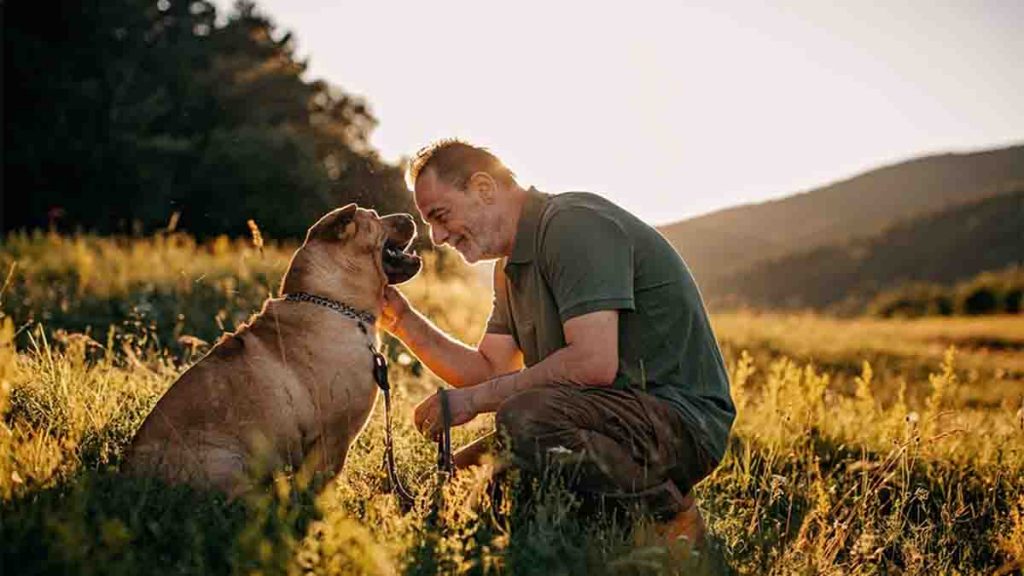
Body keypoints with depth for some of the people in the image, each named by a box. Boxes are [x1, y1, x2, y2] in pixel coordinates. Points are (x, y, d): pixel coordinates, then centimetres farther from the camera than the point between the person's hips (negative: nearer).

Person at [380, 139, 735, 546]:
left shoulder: (575, 224, -15)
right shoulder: (513, 264, 16)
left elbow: (594, 363, -27)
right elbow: (489, 370, 15)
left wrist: (475, 398, -19)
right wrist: (404, 321, 5)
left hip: (682, 419, -10)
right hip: (620, 412, 10)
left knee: (524, 419, -33)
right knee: (462, 472, 7)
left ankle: (670, 513, -13)